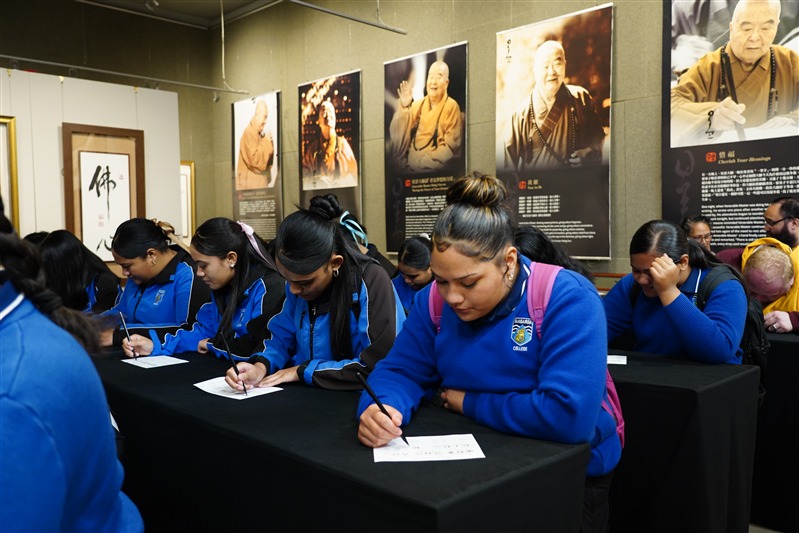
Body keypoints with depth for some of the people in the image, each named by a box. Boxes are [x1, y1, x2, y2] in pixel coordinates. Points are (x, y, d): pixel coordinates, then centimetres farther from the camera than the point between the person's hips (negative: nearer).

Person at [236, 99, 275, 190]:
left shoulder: (260, 133, 14)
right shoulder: (249, 132, -12)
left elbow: (269, 162, 15)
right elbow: (254, 160, -21)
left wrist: (269, 142, 1)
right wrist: (266, 141, -14)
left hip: (260, 183, 9)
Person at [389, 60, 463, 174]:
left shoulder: (451, 107, -2)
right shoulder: (417, 105, 12)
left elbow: (451, 147, -6)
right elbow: (398, 136, 6)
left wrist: (420, 163, -14)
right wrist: (403, 107, -7)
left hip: (434, 167, -4)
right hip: (410, 162, 4)